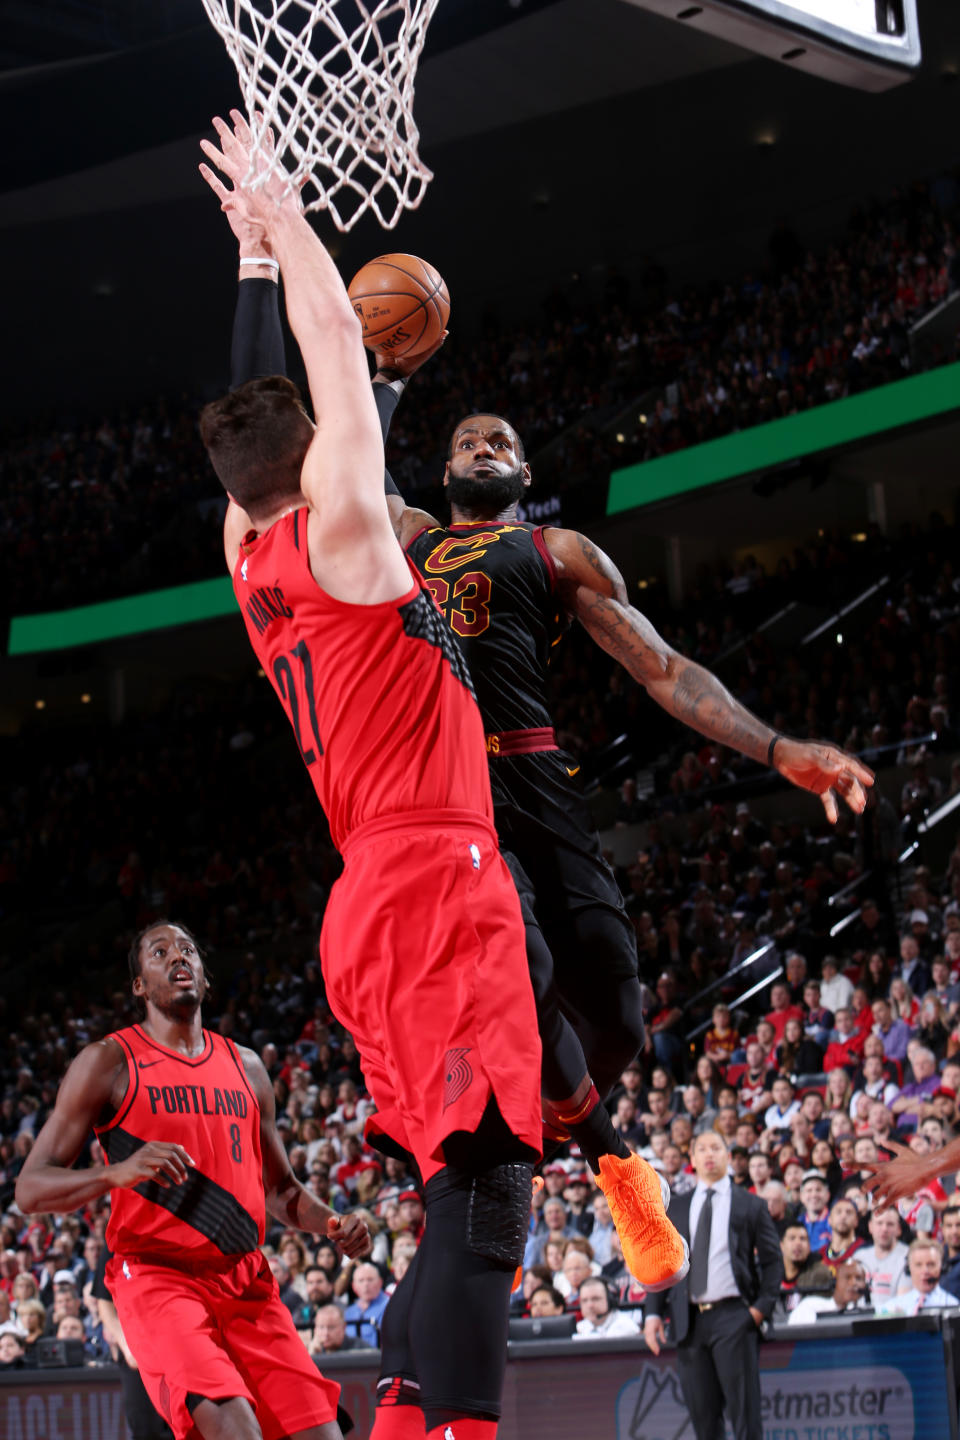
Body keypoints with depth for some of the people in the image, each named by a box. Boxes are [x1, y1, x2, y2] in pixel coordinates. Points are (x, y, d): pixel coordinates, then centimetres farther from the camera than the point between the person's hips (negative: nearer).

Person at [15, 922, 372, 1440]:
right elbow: (30, 1188, -5)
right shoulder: (108, 1062, 0)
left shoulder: (246, 1066, 16)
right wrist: (117, 1173, -24)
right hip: (156, 1276, -6)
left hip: (246, 1280, 6)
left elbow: (280, 1188, 26)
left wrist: (331, 1222, 4)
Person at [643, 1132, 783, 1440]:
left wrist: (761, 1307, -8)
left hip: (733, 1315, -3)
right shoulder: (677, 1207, 16)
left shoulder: (750, 1205, 8)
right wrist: (653, 1312, 2)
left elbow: (772, 1261, 6)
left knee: (744, 1413, -7)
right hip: (690, 1319, 3)